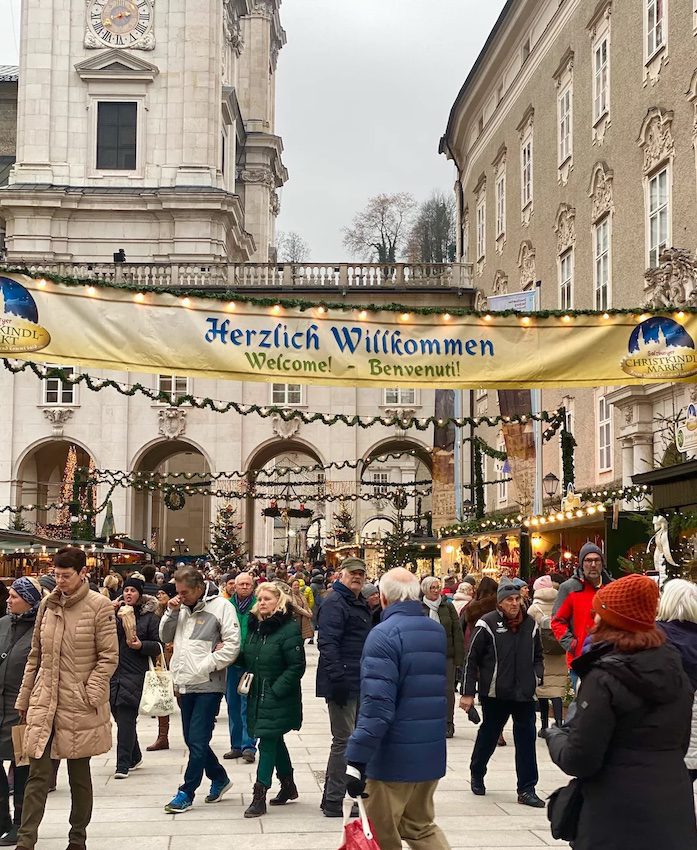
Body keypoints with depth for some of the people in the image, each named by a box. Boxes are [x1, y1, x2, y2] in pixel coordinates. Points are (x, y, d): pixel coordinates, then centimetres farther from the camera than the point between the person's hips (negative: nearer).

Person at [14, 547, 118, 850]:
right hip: (44, 703, 3)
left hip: (79, 706, -3)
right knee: (38, 775, -1)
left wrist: (90, 695, -14)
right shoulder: (47, 605, 8)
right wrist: (24, 699, 13)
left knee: (79, 777, 9)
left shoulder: (99, 607, -6)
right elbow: (35, 656, 14)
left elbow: (109, 657, -7)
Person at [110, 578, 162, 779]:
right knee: (119, 716, 10)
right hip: (114, 672, 5)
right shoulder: (116, 612, 14)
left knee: (126, 719, -9)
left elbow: (158, 645, 1)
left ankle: (123, 764, -7)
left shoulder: (150, 617, 2)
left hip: (135, 674, -5)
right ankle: (134, 757, 28)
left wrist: (141, 645, -17)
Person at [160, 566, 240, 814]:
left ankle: (186, 793, 5)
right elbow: (165, 637, 16)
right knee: (192, 739, 15)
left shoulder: (220, 607, -10)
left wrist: (205, 666, -16)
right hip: (185, 685, 7)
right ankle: (219, 778, 32)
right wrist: (171, 613, -1)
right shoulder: (181, 608, 10)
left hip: (208, 685, -7)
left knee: (197, 741, -4)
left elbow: (232, 645, -13)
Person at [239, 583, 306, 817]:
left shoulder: (289, 629, -14)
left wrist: (276, 690, -19)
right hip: (258, 697, 7)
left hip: (278, 699, -7)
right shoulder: (255, 626, 10)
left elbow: (297, 666, -16)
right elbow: (247, 659, 19)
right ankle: (288, 786, 32)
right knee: (275, 741, 17)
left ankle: (259, 796, -4)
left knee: (268, 743, -7)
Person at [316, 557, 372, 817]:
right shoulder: (335, 602, -12)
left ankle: (331, 798, 25)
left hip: (358, 683, 10)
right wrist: (338, 679, -27)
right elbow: (327, 643, -21)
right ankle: (333, 803, 2)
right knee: (343, 740, -6)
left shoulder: (360, 604, 18)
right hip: (344, 683, -10)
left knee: (346, 740, 15)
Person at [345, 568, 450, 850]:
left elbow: (377, 705, -24)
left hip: (394, 755, -7)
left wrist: (356, 761, -23)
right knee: (420, 826, 21)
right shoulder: (437, 631, 9)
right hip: (431, 753, 7)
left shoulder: (384, 634, -16)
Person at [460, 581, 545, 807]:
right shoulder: (488, 624, -8)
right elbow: (472, 659, -5)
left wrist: (537, 675, 1)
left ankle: (527, 789, 6)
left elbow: (537, 656, 21)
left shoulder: (530, 625, 7)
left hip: (524, 693, 3)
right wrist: (467, 693, -7)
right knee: (488, 735, 12)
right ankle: (477, 774, 36)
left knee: (526, 738, 0)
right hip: (495, 693, -3)